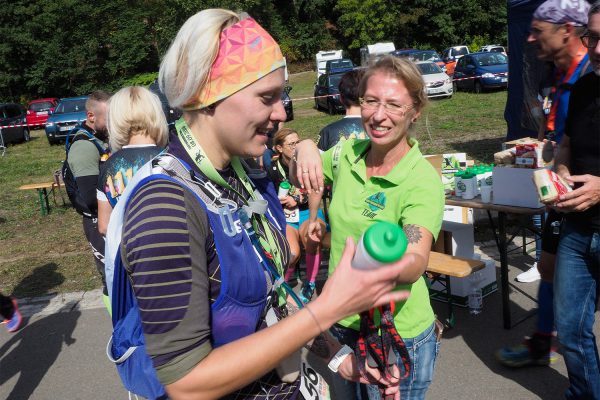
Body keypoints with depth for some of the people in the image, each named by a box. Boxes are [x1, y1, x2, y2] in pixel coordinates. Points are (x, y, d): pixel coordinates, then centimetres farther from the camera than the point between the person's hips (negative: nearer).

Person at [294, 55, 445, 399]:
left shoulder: (423, 180, -21)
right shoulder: (347, 154, -6)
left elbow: (416, 263, -34)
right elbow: (300, 179, 12)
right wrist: (305, 149, -10)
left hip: (398, 337, -5)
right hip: (342, 325, 5)